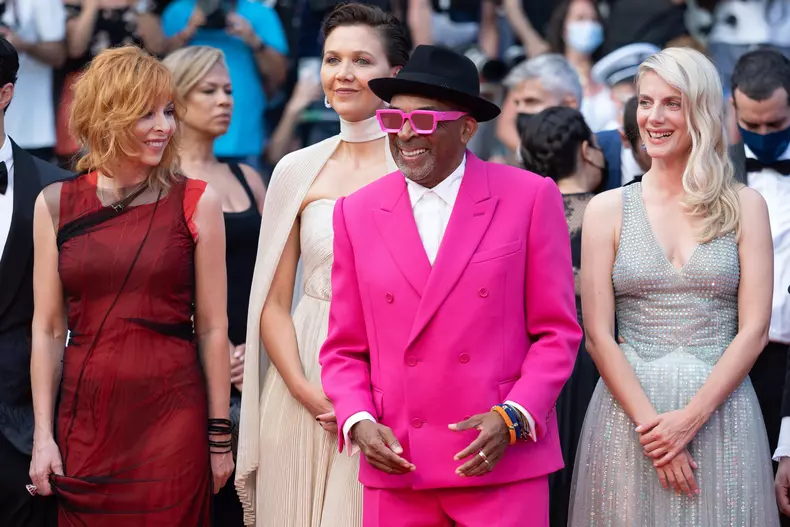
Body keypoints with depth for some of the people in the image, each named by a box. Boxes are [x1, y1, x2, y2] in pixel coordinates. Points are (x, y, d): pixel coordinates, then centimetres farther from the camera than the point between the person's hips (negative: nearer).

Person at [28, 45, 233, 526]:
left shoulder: (196, 203, 0)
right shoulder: (56, 204, 5)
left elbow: (212, 328, 1)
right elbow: (48, 329, 5)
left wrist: (219, 438, 0)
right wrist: (43, 436, 0)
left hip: (172, 415, -1)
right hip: (84, 421, 2)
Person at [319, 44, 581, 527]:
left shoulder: (530, 198, 1)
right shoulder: (357, 213, 9)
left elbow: (557, 332, 1)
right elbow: (345, 349, 12)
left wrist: (513, 418, -11)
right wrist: (359, 423, -5)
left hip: (504, 463, -2)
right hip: (396, 469, 2)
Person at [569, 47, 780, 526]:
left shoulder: (744, 207, 4)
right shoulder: (608, 210, 4)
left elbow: (754, 330, -2)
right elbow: (598, 335, 0)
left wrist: (689, 419, -13)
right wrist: (650, 422, -12)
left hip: (721, 411, 0)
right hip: (627, 410, 0)